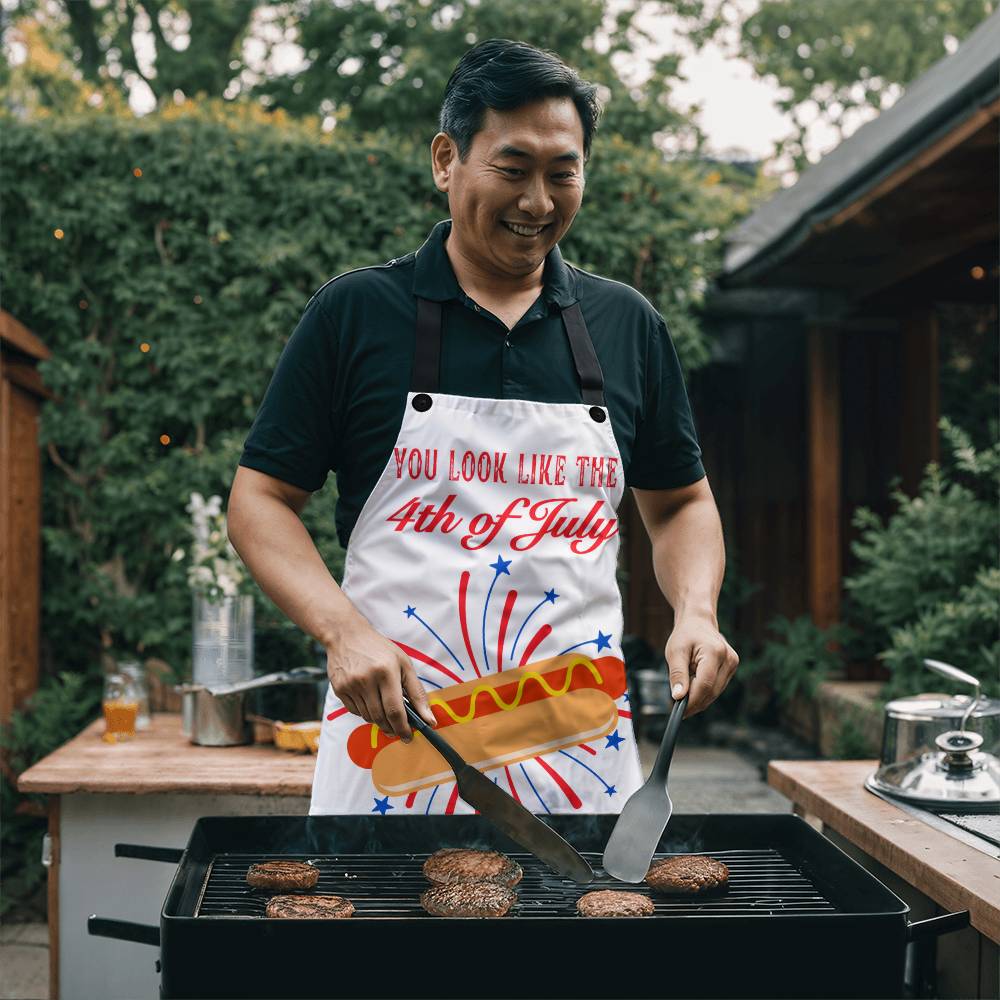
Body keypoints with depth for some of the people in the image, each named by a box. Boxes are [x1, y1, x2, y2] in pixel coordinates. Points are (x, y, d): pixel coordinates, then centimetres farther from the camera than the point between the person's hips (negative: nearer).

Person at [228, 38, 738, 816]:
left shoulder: (627, 325, 8)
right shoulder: (355, 312, 0)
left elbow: (680, 502, 17)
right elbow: (261, 498, 1)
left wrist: (696, 612, -2)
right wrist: (343, 630, -15)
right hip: (393, 735, -2)